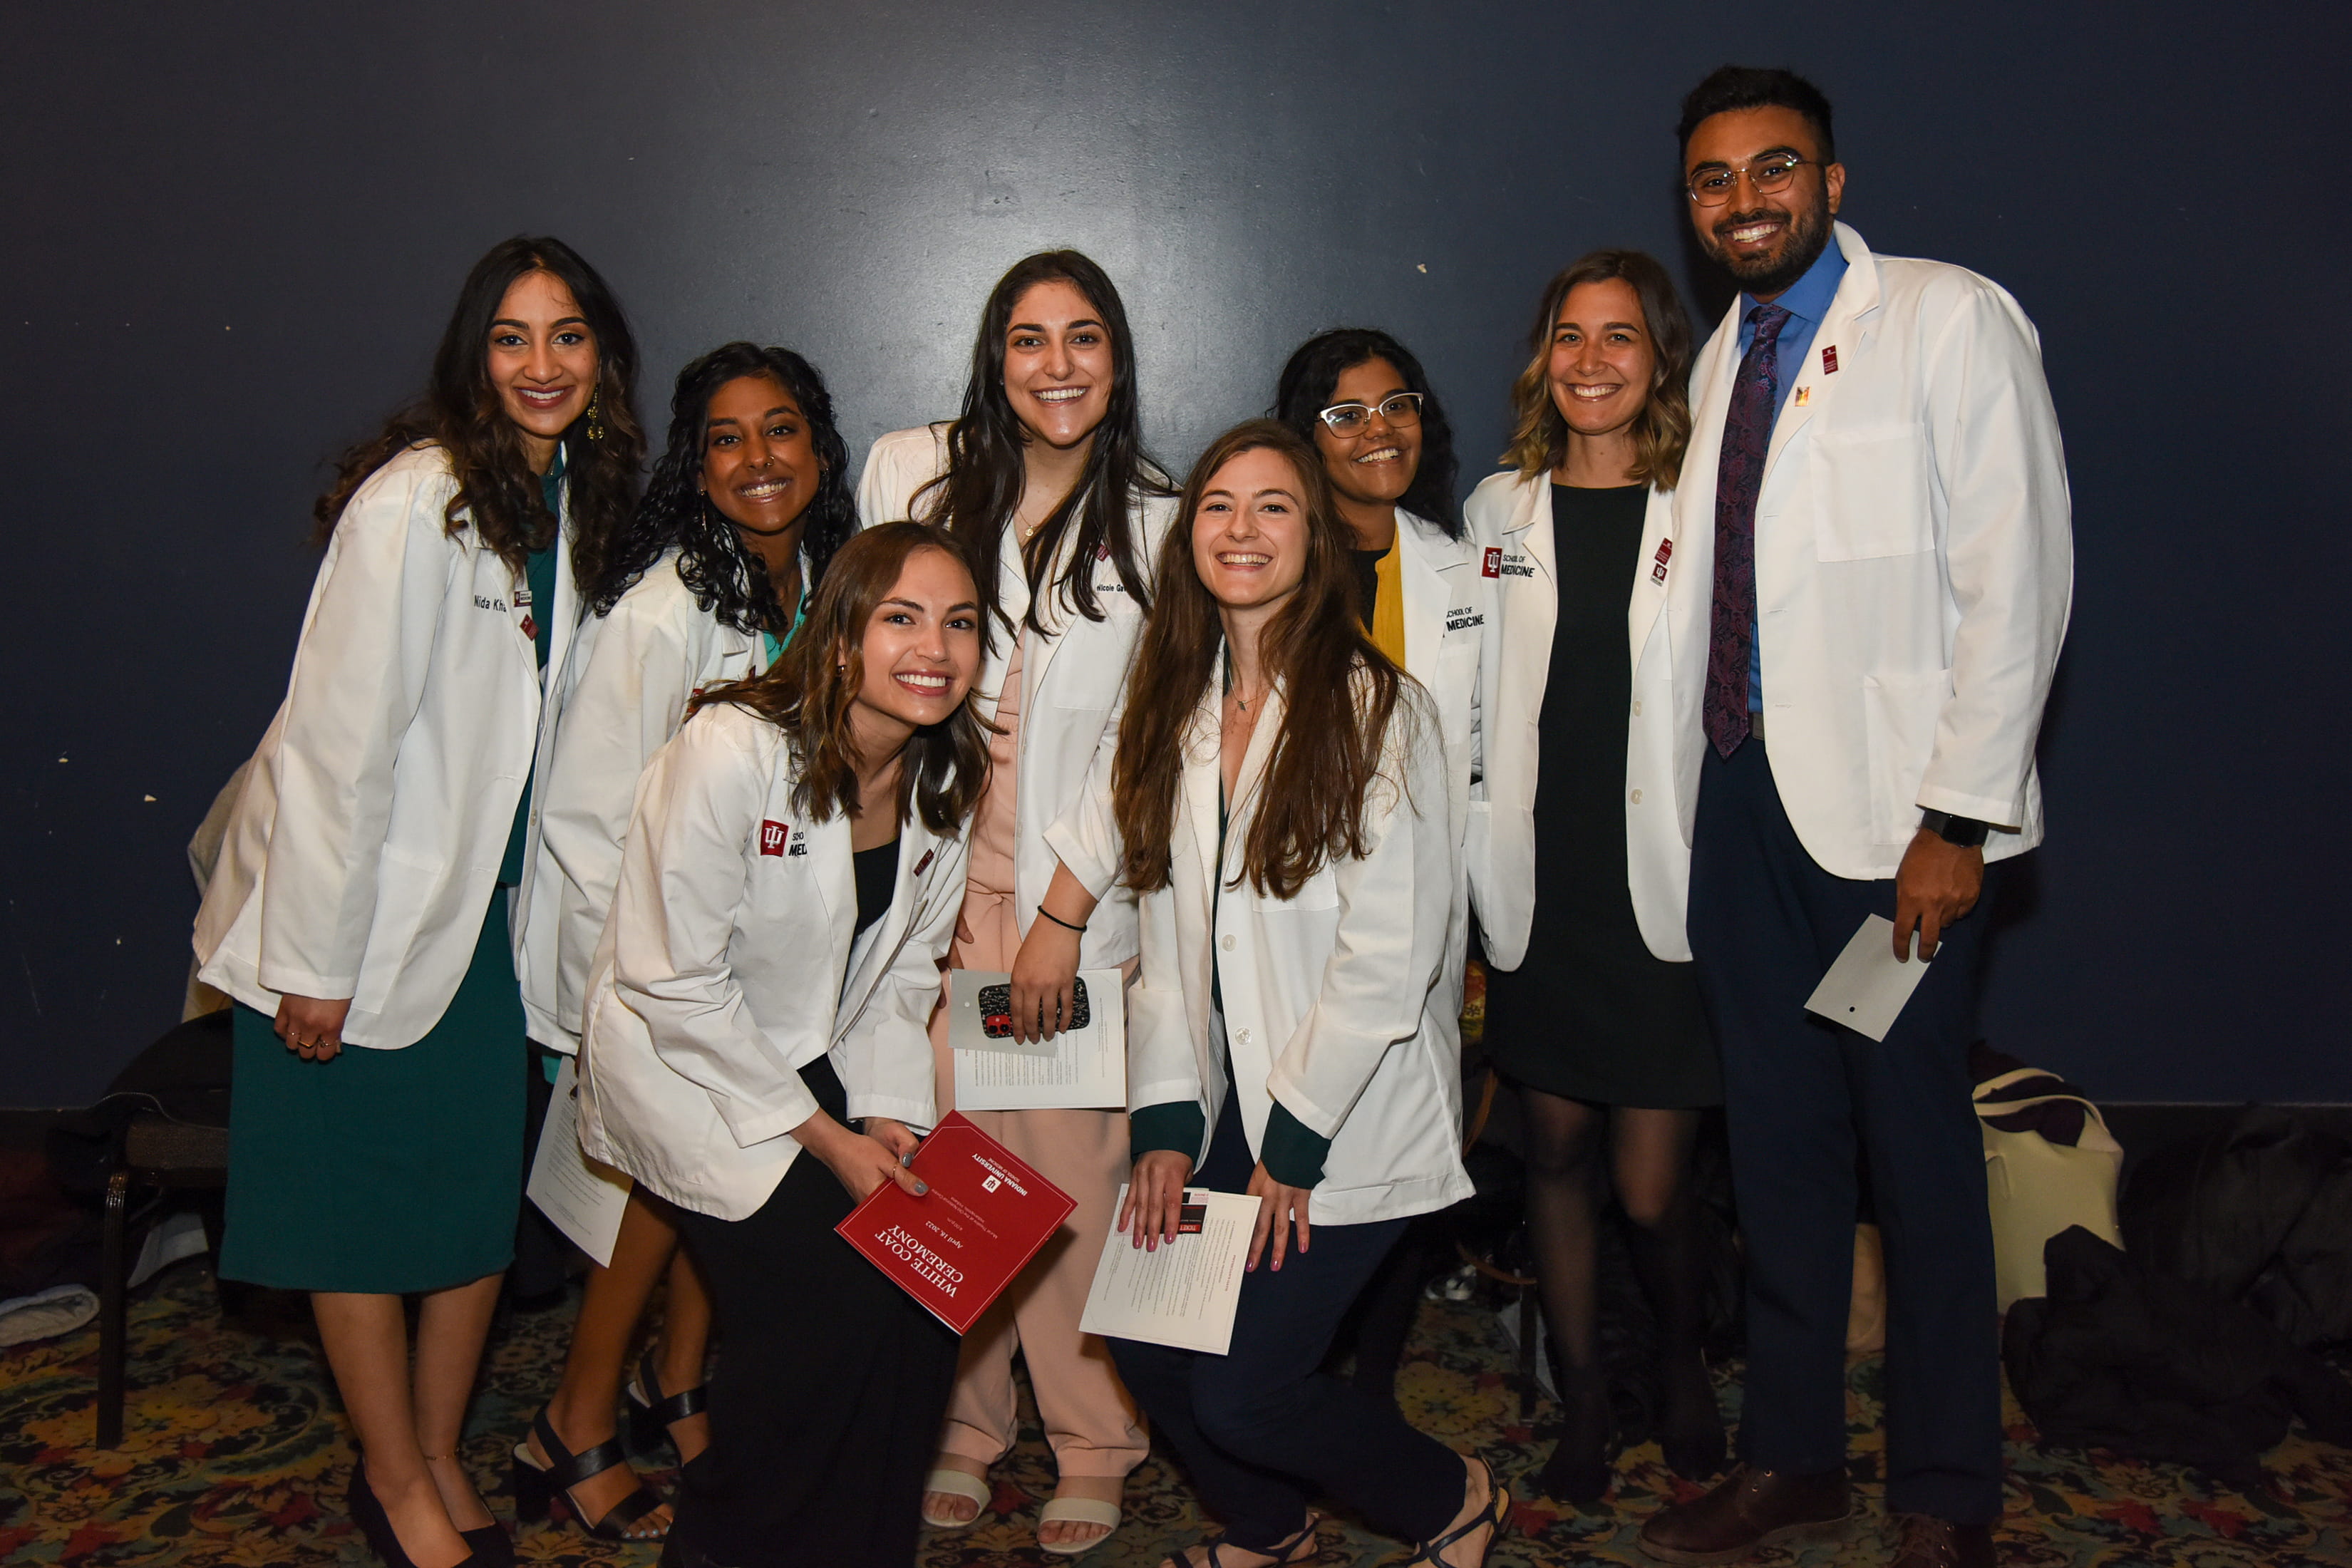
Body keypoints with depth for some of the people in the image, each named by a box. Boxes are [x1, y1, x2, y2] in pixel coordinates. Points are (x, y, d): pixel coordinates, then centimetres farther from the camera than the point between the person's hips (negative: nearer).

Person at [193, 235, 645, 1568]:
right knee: (363, 1206, 7)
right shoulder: (415, 502, -20)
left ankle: (441, 1460, 30)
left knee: (484, 1188, 12)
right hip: (367, 913, -7)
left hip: (489, 910, 7)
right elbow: (341, 739, -20)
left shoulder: (571, 496, 4)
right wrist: (316, 960, -18)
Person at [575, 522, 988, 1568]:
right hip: (680, 1064, -6)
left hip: (817, 1062, 6)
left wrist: (890, 1116, -9)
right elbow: (675, 982, -21)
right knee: (832, 1301, -18)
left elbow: (903, 974, 7)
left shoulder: (946, 782, -2)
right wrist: (826, 1138, -19)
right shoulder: (734, 750, -23)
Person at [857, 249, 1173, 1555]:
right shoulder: (911, 472, 7)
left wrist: (1063, 916, -6)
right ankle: (960, 1429, 20)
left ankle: (1091, 1447, 16)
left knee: (1077, 1173, -2)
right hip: (929, 878, 1)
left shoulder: (1153, 529, 5)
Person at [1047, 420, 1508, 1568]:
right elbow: (1168, 932, 6)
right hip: (1224, 1104, 6)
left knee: (1242, 1392, -9)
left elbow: (1391, 954, -16)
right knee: (1143, 1341, 4)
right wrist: (1166, 1123, -2)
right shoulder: (1177, 708, 7)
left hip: (1349, 1122, -6)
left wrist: (1293, 1146, -14)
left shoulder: (1376, 707, -13)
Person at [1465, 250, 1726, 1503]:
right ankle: (1580, 1394, 27)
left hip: (1664, 887, -2)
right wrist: (1480, 881, 9)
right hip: (1539, 886, 3)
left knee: (1651, 1190, -1)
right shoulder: (1498, 509, 9)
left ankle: (1684, 1362, 29)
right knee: (1555, 1152, 9)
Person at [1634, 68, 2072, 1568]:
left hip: (1895, 807, -5)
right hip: (1745, 790, 6)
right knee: (1778, 1137, 12)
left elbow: (2018, 580, -10)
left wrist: (1957, 820, -15)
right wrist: (1703, 779, 3)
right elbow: (1718, 588, 13)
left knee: (1917, 1148, 2)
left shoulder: (1949, 320, -3)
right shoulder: (1725, 356, 15)